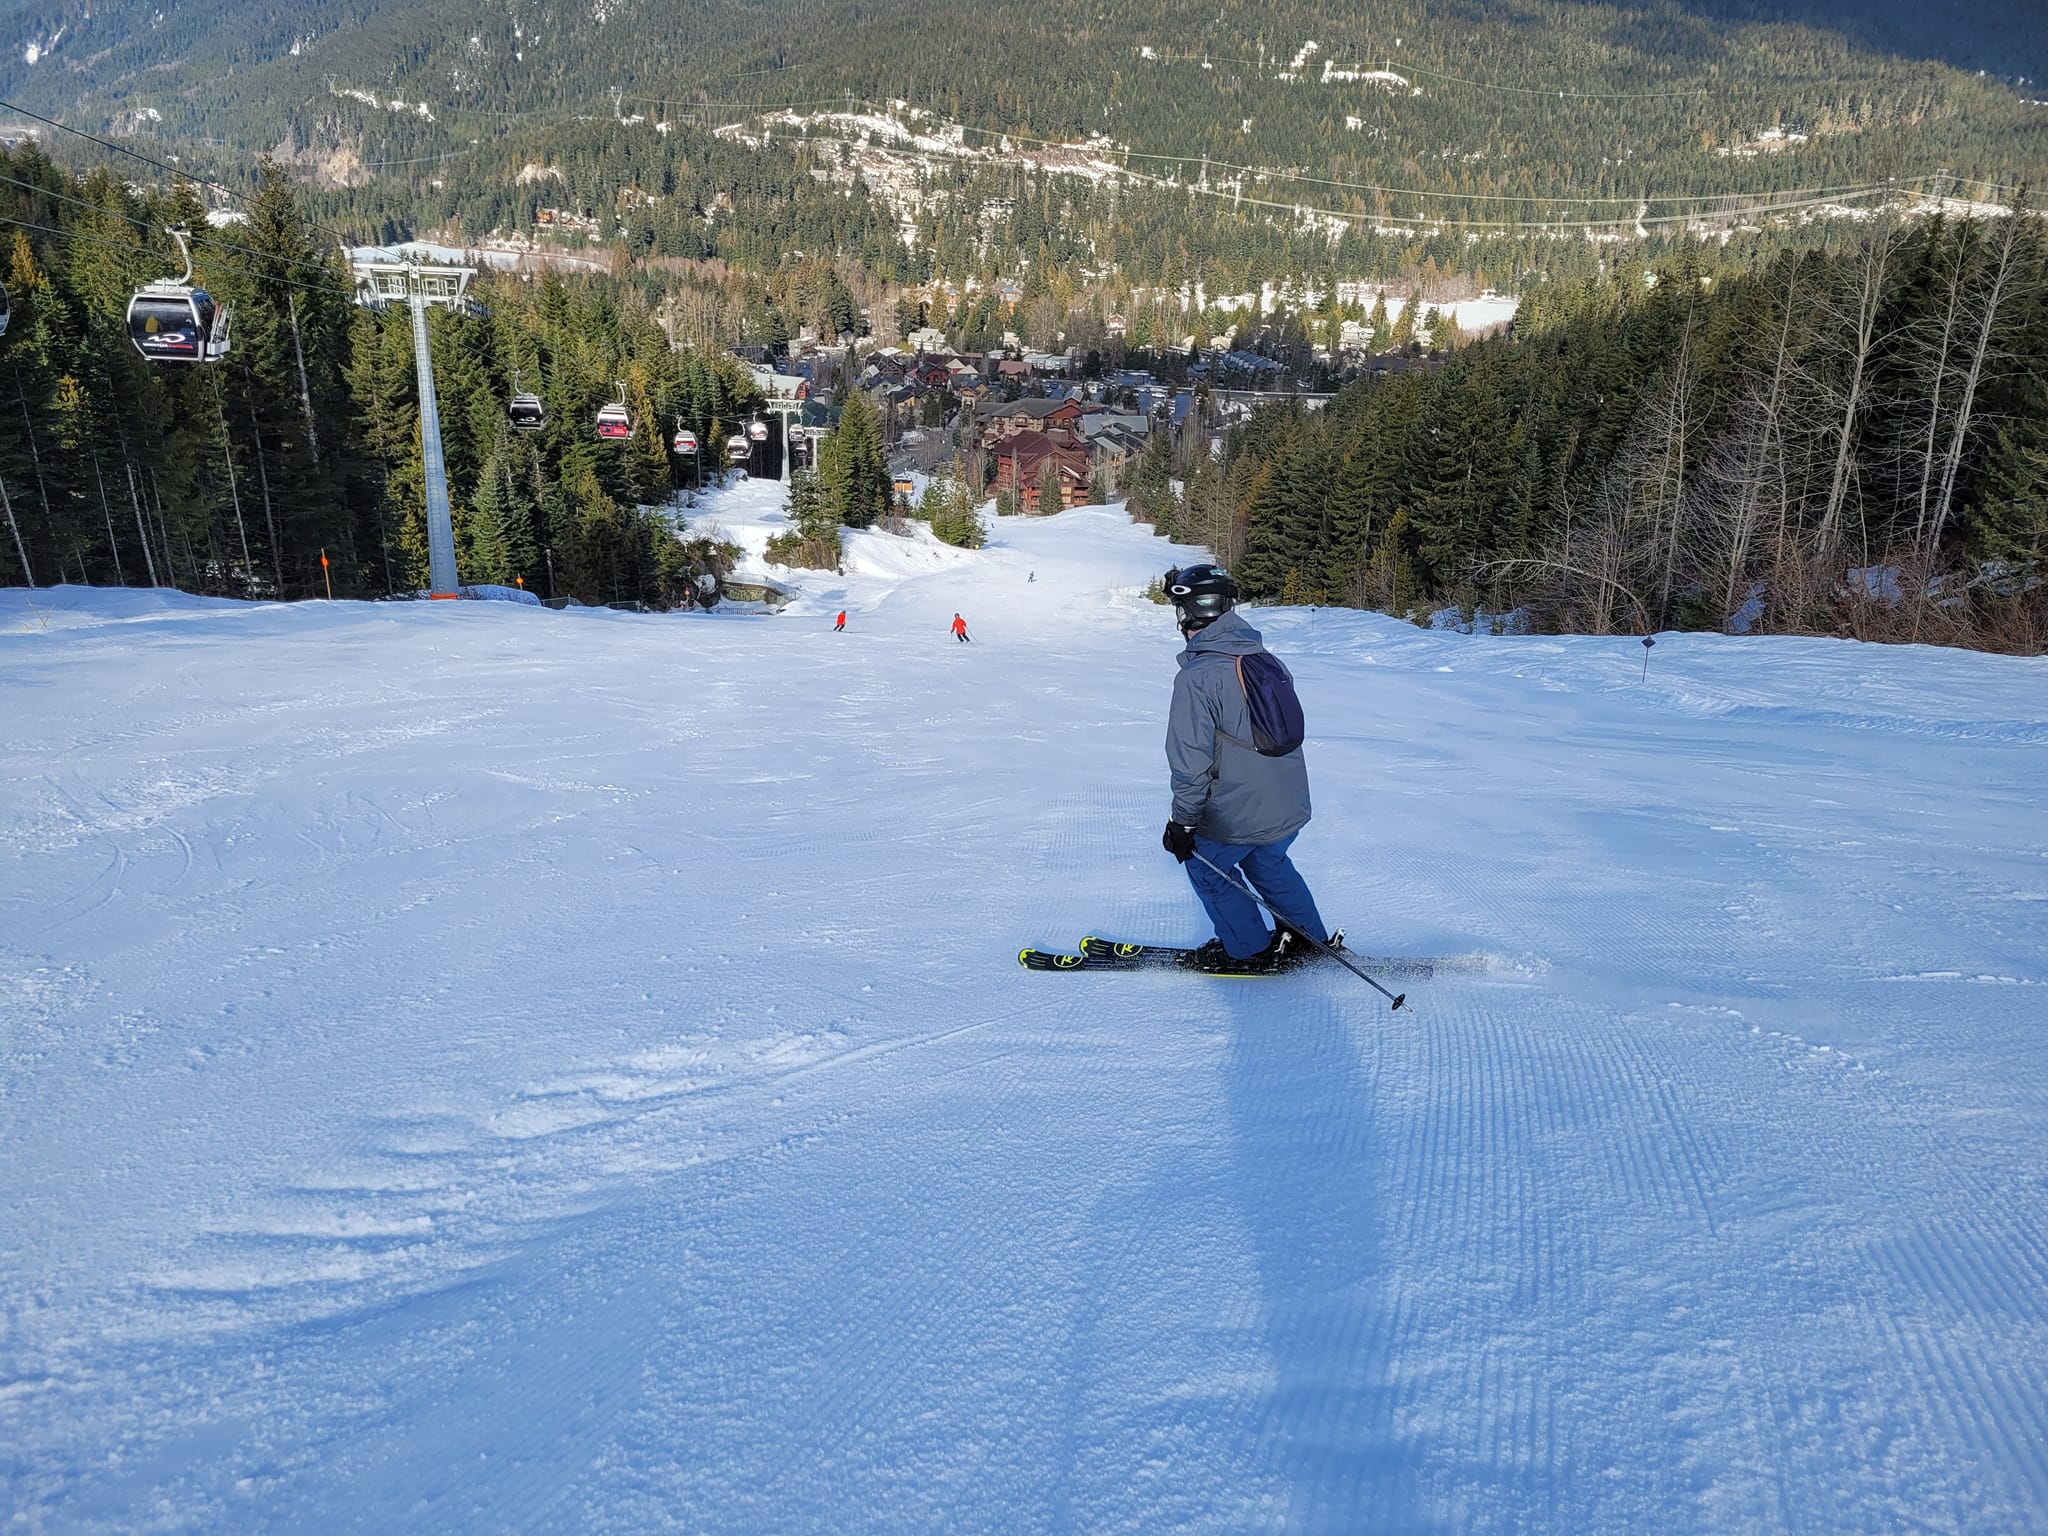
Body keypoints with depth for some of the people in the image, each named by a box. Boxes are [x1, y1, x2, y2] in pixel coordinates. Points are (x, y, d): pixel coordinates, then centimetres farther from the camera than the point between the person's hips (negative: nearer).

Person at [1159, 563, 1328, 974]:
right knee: (1268, 864, 31)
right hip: (1292, 805, 7)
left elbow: (1191, 760, -20)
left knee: (1206, 869, 19)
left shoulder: (1196, 675, -21)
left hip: (1237, 815, -7)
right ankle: (1311, 939, 42)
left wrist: (1183, 822, -9)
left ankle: (1250, 950, 30)